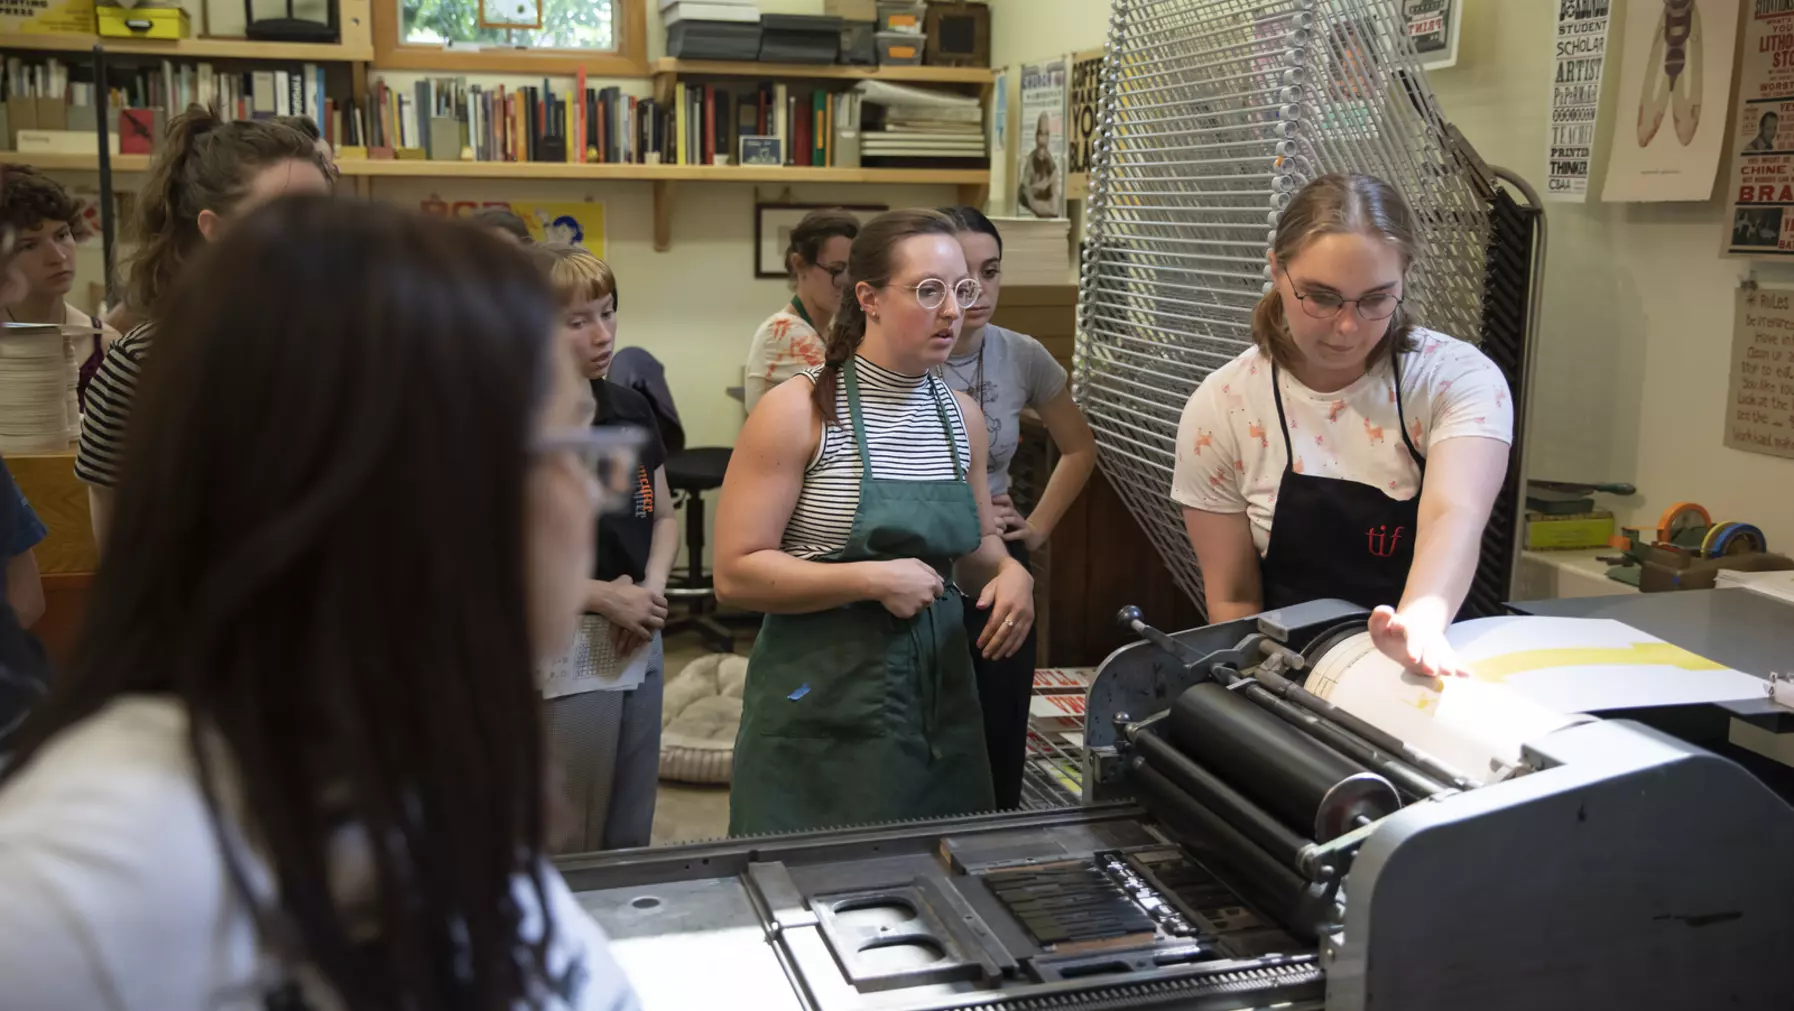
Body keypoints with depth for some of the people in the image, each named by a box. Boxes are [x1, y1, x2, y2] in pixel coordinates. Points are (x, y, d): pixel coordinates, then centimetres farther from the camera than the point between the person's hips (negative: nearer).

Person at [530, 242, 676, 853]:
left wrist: (653, 586, -5)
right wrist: (601, 596, -17)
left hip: (641, 647, 6)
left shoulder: (631, 410, 6)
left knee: (632, 841, 18)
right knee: (565, 853, 6)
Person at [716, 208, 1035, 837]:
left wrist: (1009, 572, -2)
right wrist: (874, 579, -20)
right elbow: (734, 574, -14)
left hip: (941, 695, 5)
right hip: (823, 707, -5)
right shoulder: (799, 412, -11)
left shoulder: (961, 416, 7)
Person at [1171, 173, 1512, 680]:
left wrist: (1420, 623, -45)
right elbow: (1232, 598, -1)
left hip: (1443, 668, 0)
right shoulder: (1221, 408, -6)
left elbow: (1455, 516, -27)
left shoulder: (1459, 379, -8)